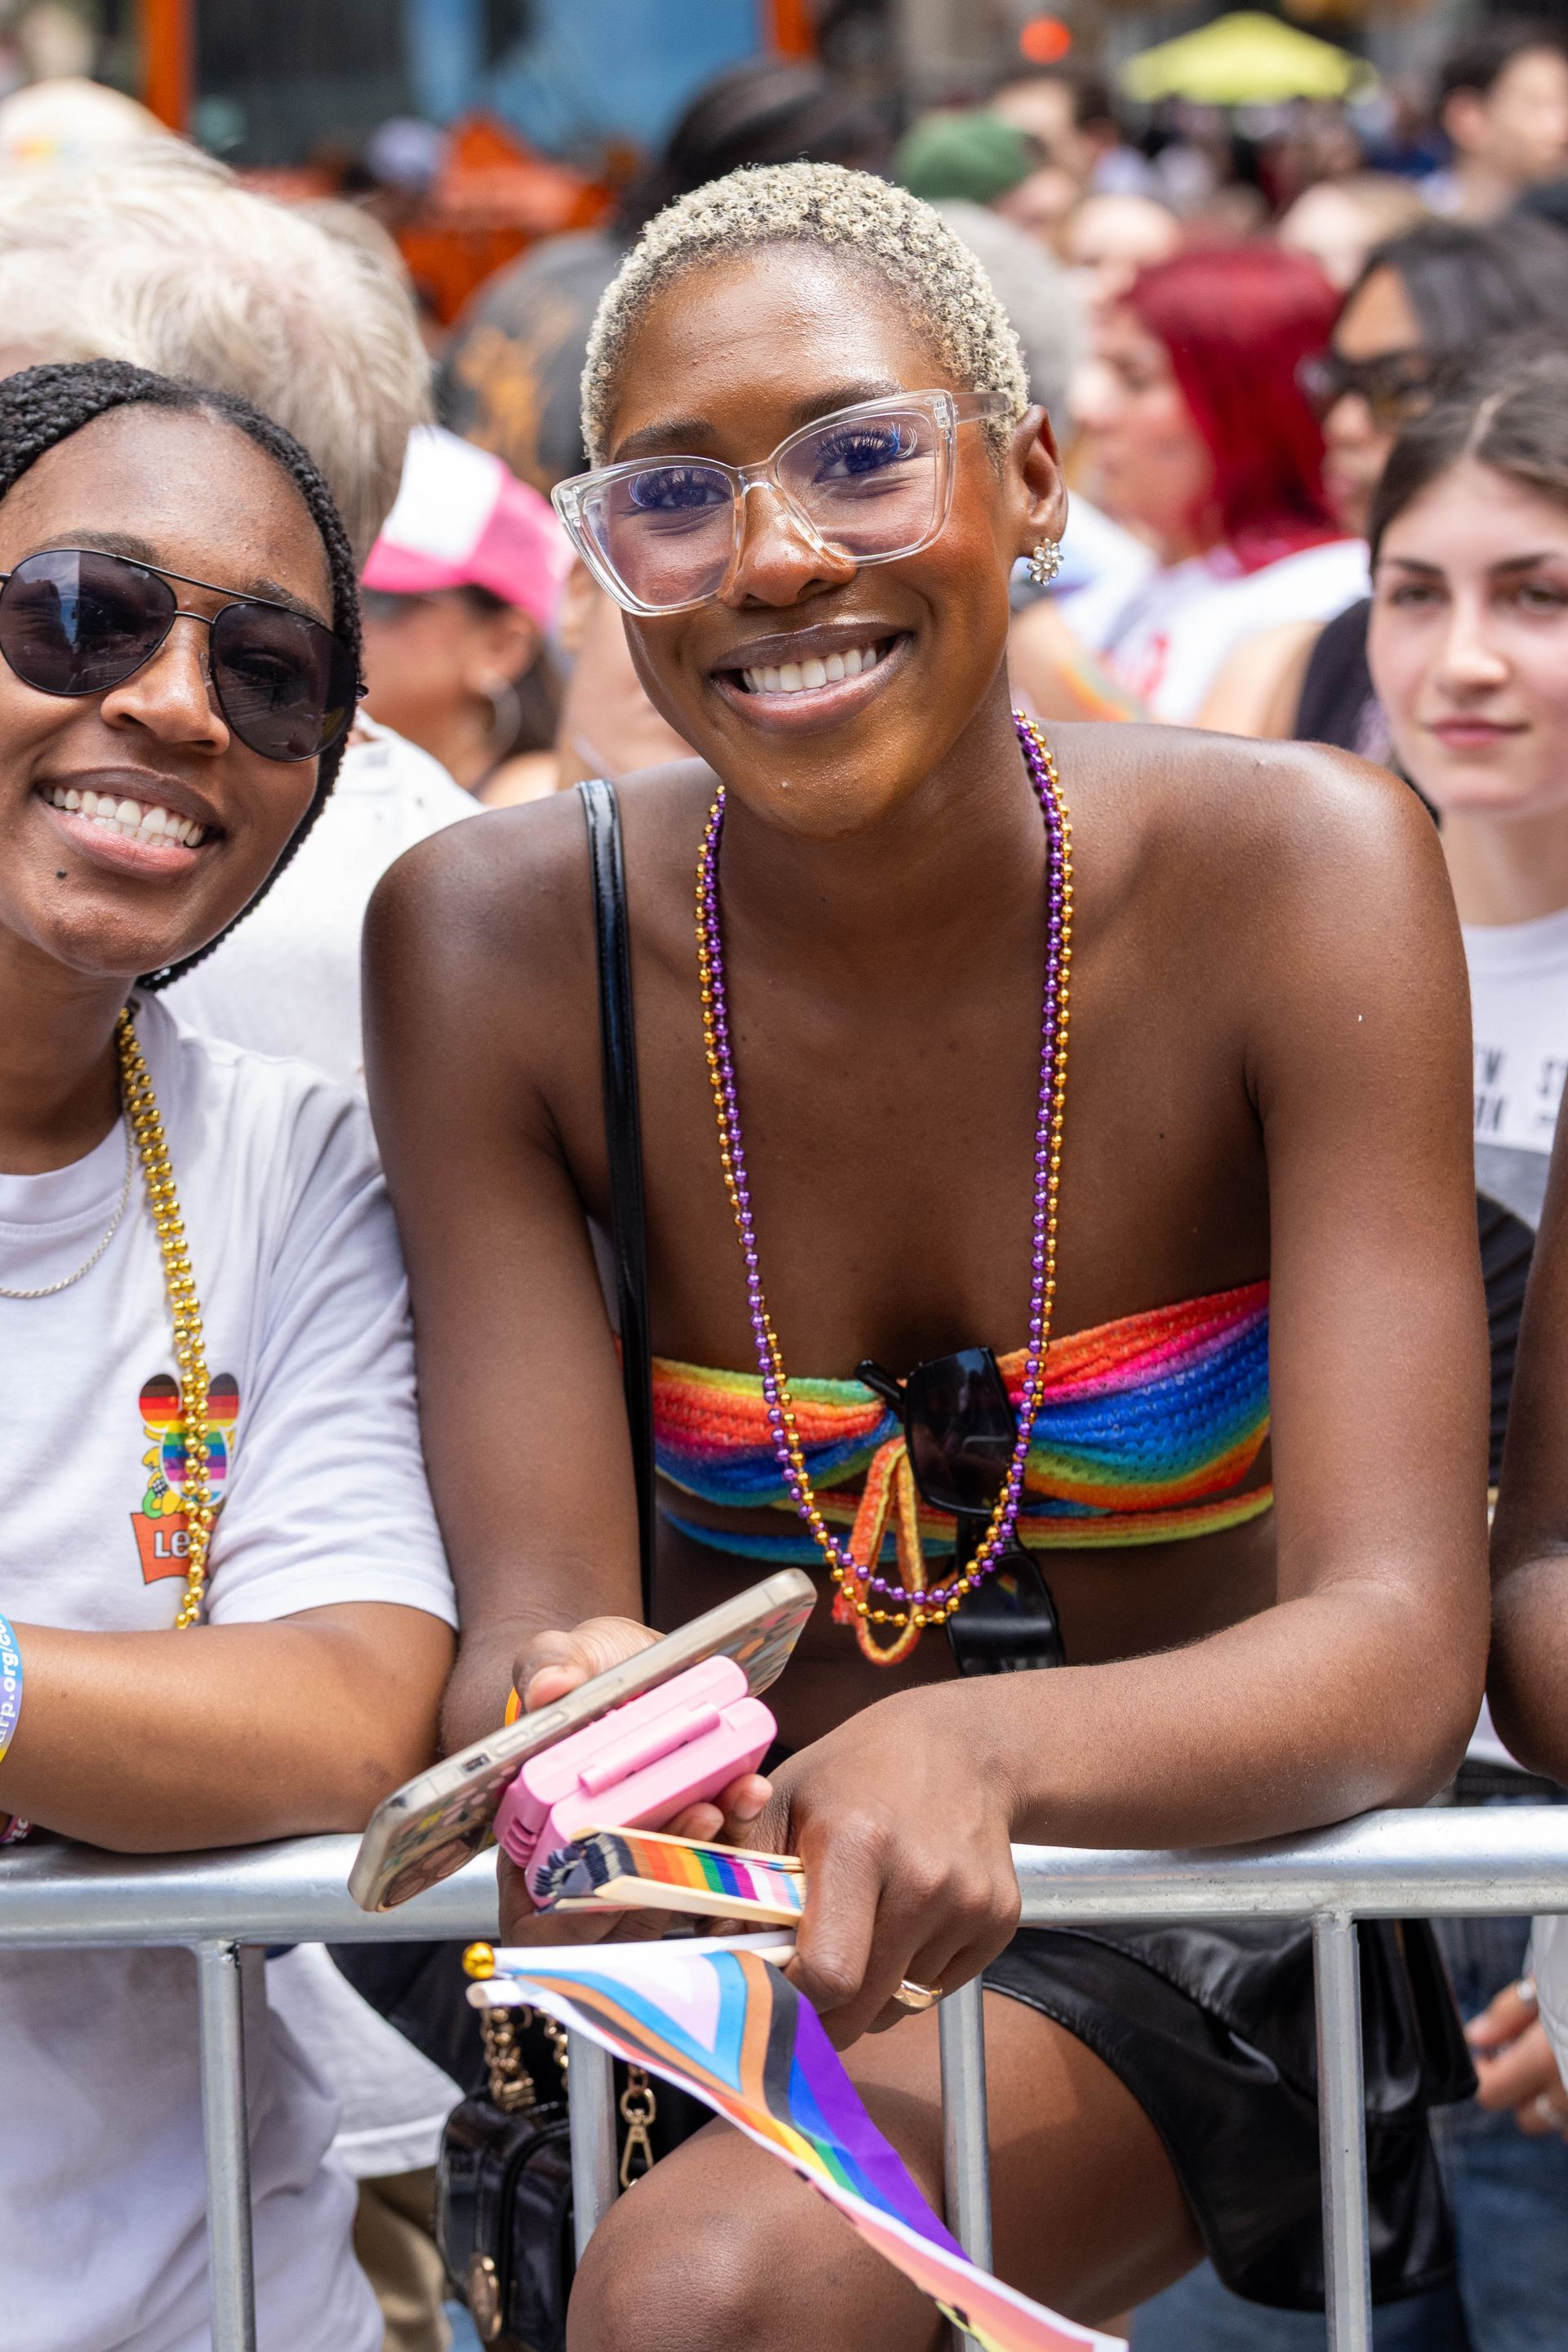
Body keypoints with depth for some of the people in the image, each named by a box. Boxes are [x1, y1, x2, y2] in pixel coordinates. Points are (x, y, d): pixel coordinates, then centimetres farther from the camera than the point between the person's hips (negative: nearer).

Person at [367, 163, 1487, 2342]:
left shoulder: (1294, 873, -15)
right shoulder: (493, 941, -10)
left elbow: (1398, 1646, -21)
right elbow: (536, 1615, -13)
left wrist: (976, 1753, -41)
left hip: (1184, 1927, -3)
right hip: (734, 1935, 3)